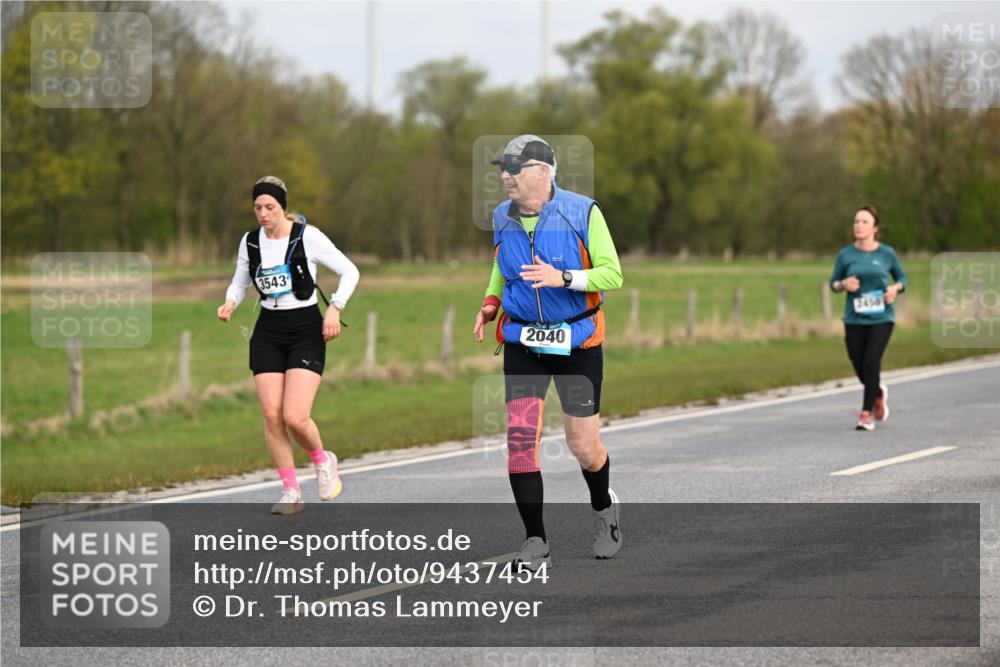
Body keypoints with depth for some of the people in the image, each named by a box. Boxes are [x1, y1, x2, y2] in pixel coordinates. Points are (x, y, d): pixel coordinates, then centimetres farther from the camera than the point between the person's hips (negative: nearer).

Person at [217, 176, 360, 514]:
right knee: (272, 416, -5)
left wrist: (335, 307, -15)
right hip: (268, 333, 4)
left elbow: (350, 271, -3)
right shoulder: (250, 241, 5)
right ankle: (291, 492, 6)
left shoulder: (307, 236, -9)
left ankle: (322, 461, 15)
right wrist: (230, 303, -3)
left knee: (295, 417, -16)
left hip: (306, 331, -4)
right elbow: (240, 282, 19)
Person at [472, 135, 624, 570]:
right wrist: (490, 303, 3)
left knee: (583, 446, 3)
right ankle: (535, 543, -6)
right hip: (522, 343, 3)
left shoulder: (582, 213, -12)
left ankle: (604, 508, 37)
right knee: (520, 437, -12)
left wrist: (563, 278, -28)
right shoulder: (503, 218, 2)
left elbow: (612, 274, -12)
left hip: (577, 342, -3)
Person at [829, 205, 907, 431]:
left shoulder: (886, 253, 0)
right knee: (860, 366, 5)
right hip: (854, 319, 2)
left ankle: (866, 415, -6)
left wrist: (895, 288, -9)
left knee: (871, 362, -16)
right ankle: (879, 393, 39)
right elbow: (833, 283, 10)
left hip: (881, 318, -2)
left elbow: (901, 277, 13)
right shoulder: (845, 254, 1)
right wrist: (843, 284, -12)